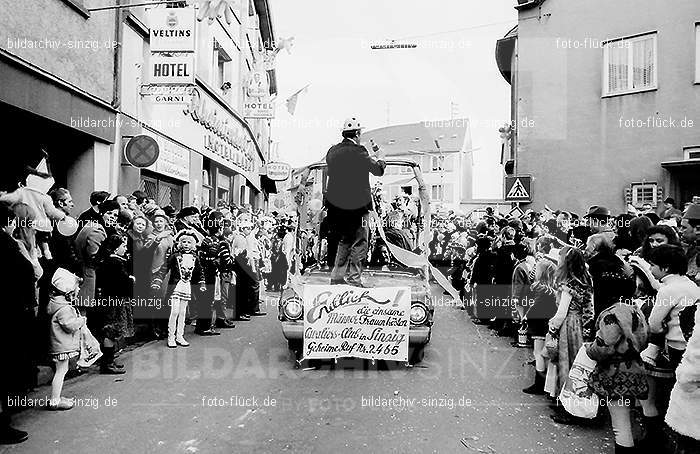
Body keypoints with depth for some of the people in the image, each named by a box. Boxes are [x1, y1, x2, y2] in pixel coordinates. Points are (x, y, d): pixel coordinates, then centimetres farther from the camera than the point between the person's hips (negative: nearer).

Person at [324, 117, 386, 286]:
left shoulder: (332, 151, 5)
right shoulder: (358, 152, -14)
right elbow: (378, 170, -8)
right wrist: (381, 162, 15)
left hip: (336, 205, 7)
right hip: (357, 205, -7)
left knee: (345, 240, 21)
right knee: (359, 243, 4)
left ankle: (337, 276, 24)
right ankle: (353, 278, 5)